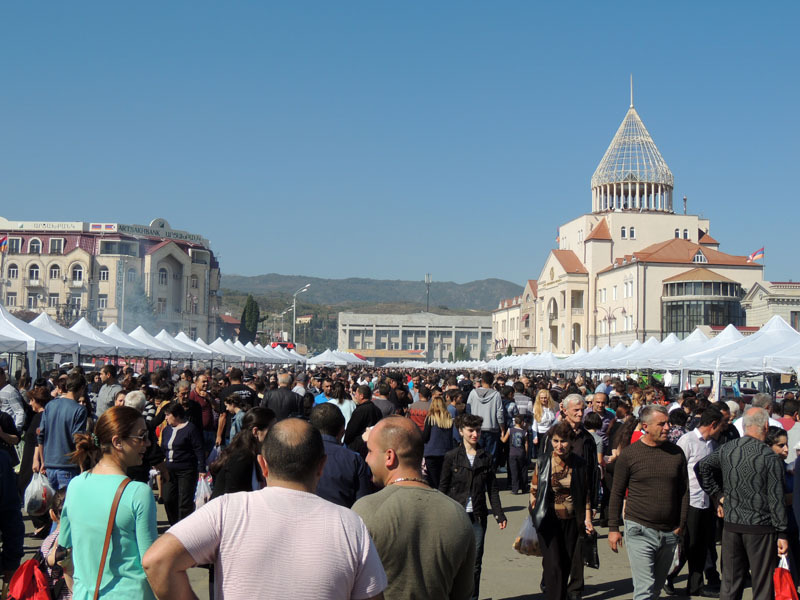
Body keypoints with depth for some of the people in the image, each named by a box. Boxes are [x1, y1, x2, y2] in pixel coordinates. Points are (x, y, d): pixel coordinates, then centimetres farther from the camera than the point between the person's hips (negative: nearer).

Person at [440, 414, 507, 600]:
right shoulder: (451, 457, 0)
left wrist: (499, 514, 3)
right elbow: (443, 487, 2)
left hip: (478, 516, 2)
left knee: (475, 561, 6)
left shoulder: (486, 457, 8)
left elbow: (492, 489, 10)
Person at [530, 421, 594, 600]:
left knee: (566, 565, 9)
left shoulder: (580, 464, 1)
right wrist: (532, 516, -2)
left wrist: (587, 519, 3)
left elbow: (586, 494, 8)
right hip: (549, 520, -2)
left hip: (571, 520, 2)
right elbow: (534, 490, 2)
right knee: (554, 564, -11)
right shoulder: (543, 461, -4)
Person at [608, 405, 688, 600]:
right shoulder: (629, 454, -4)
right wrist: (613, 528, -1)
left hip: (669, 533, 4)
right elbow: (617, 494, 1)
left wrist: (681, 524, 6)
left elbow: (684, 490, 11)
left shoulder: (676, 453, 5)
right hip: (640, 531, -4)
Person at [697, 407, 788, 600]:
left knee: (730, 582, 13)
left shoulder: (726, 449, 1)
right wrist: (782, 533, -6)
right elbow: (776, 498, -11)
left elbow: (701, 467, 6)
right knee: (763, 584, 5)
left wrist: (717, 495, 11)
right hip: (760, 527, -4)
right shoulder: (770, 457, -12)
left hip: (731, 525, 4)